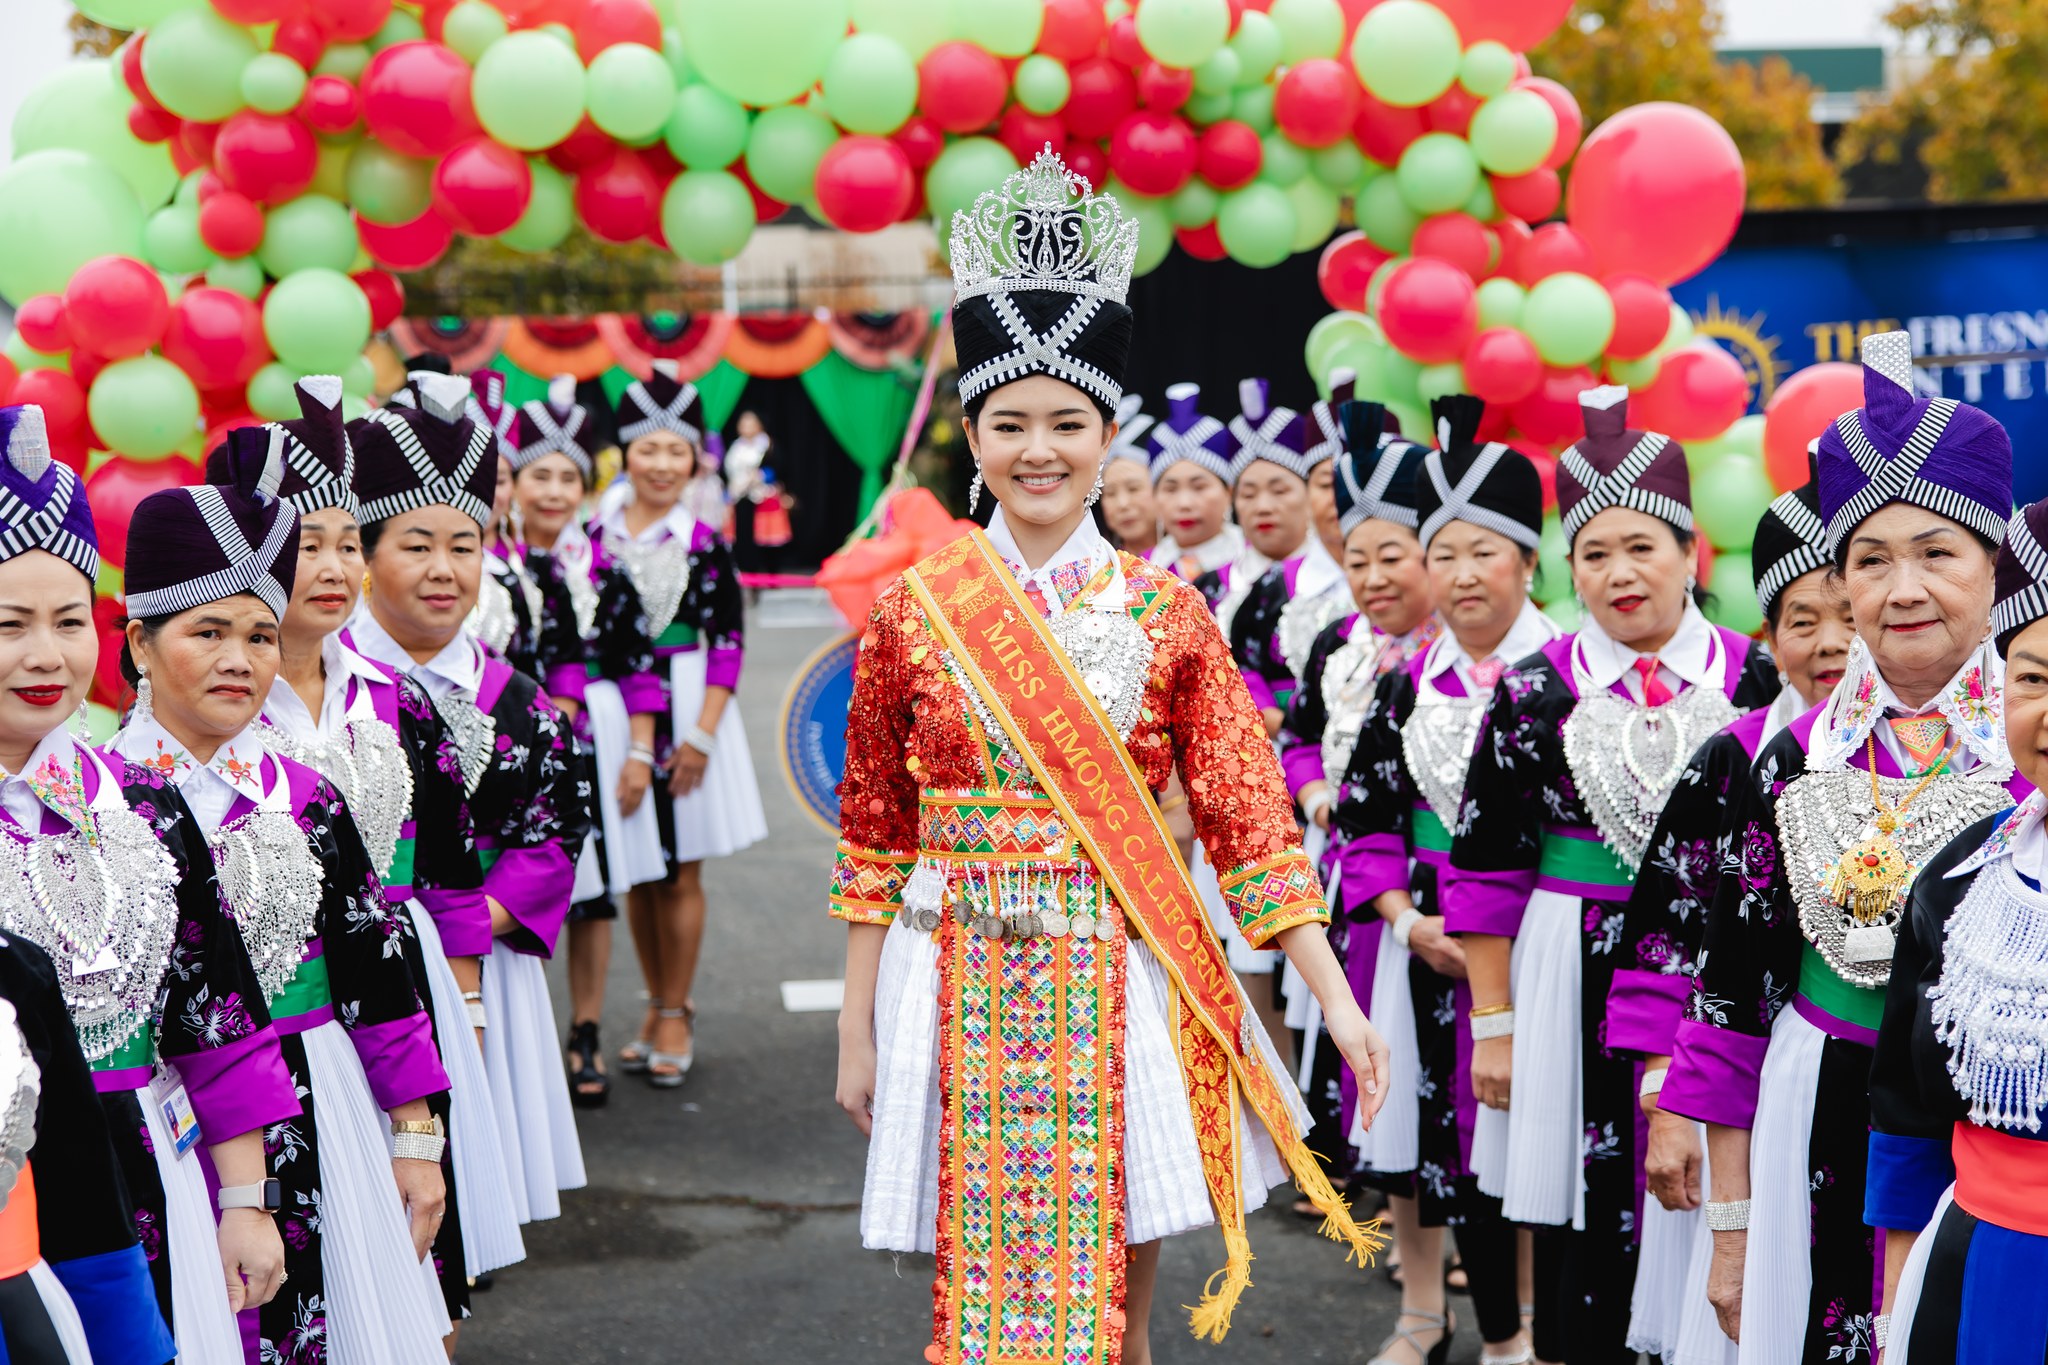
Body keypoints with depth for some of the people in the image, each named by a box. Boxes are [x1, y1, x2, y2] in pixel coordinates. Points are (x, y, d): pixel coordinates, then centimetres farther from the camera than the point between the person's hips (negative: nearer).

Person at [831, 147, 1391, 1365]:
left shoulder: (1165, 613, 0)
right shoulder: (915, 612, 0)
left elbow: (1252, 820, -2)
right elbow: (875, 836, 5)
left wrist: (1339, 1000, -7)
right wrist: (858, 1025, 4)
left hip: (1121, 983, 0)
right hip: (962, 985, 0)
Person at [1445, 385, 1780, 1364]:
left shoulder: (1755, 682, 1)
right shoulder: (1534, 693, -1)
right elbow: (1484, 869, 0)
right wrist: (1492, 1022, -2)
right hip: (1574, 983, -1)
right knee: (1582, 1218, 5)